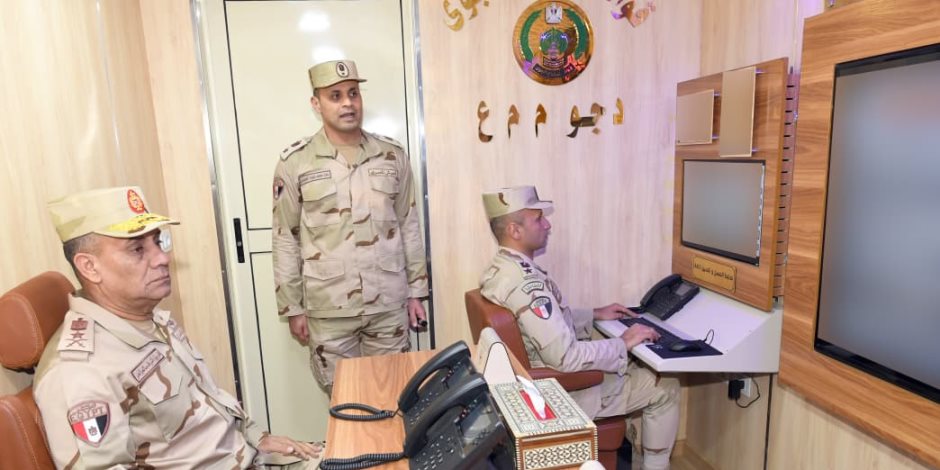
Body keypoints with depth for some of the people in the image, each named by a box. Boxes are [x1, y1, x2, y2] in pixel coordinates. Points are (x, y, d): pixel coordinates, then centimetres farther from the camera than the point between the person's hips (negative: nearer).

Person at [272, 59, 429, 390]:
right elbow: (286, 239, 0)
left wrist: (416, 291, 6)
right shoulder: (295, 162, -4)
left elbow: (409, 227, 6)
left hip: (389, 304, 2)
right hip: (329, 309, -1)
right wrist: (292, 307, 0)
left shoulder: (393, 155, 2)